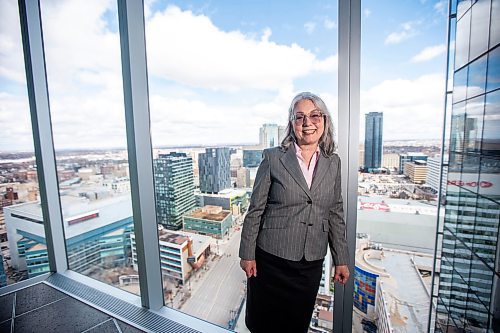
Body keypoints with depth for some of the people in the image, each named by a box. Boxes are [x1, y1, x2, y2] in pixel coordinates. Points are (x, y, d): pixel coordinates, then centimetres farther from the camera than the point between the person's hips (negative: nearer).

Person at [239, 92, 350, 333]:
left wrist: (341, 260, 8)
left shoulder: (333, 163, 2)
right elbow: (255, 210, -7)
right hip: (272, 259, -2)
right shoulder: (273, 158, -10)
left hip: (312, 263, 3)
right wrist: (247, 254, -5)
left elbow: (336, 214, 6)